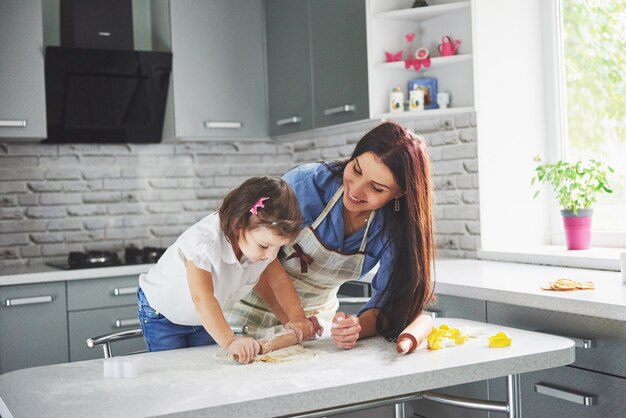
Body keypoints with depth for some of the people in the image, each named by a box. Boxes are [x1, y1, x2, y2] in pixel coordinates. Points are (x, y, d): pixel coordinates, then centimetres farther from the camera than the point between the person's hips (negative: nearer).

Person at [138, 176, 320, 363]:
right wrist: (229, 341, -59)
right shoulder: (203, 242, -42)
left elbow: (278, 281, -9)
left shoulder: (264, 237, -20)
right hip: (161, 312, -5)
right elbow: (202, 298, -49)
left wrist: (297, 318, -21)